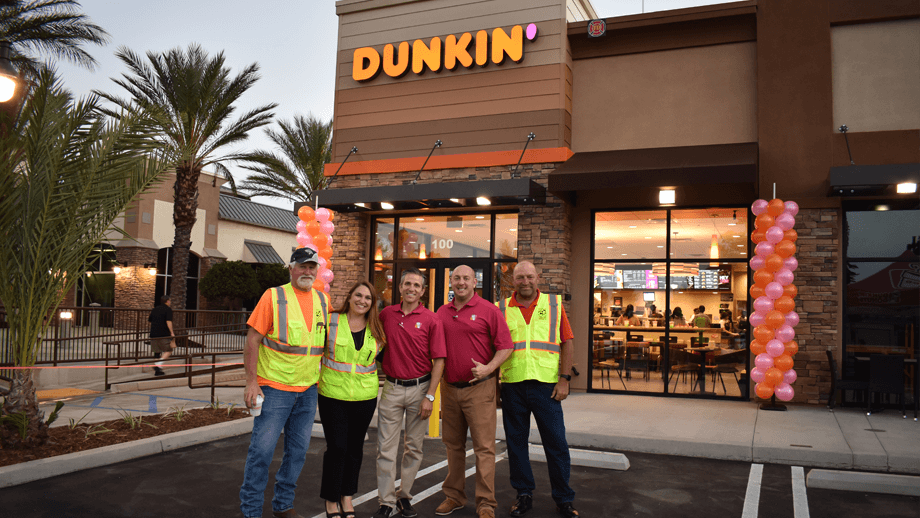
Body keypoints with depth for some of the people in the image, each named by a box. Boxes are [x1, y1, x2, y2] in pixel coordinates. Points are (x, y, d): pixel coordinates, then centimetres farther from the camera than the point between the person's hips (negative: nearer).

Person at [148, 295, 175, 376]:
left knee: (157, 352, 12)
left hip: (153, 334, 6)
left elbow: (149, 320, 23)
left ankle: (156, 371, 11)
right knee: (168, 351, 2)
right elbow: (168, 321, -17)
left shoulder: (155, 309, 16)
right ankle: (158, 365, -19)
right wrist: (172, 332, -17)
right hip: (163, 334, -6)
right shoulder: (168, 309, -4)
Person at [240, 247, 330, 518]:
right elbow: (253, 340, -9)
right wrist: (251, 382, -14)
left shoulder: (323, 300, 8)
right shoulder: (273, 296, -6)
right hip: (275, 387, -5)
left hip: (308, 390, 5)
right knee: (262, 449, -1)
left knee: (298, 450, 13)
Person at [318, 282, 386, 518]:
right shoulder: (331, 321, -3)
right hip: (333, 395, -3)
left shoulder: (376, 330, 5)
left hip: (364, 397, 3)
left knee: (355, 447, 11)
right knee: (336, 447, -2)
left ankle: (347, 496, 27)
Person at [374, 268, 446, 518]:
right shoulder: (386, 314, 3)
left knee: (413, 448, 10)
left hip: (419, 388, -1)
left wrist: (430, 396, -10)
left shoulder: (431, 320, -5)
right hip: (392, 387, 2)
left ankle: (404, 496, 24)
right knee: (386, 448, 1)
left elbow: (439, 360, -6)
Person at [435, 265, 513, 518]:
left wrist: (488, 368, -20)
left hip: (479, 388, -5)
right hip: (450, 388, 5)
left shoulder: (488, 310, -4)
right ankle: (454, 496, 26)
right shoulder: (442, 313, 10)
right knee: (453, 445, 14)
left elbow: (506, 346, -6)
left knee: (484, 447, -2)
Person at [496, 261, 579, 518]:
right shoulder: (501, 308, 7)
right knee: (516, 442, 9)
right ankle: (524, 494, 24)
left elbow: (567, 343, 4)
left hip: (546, 384, -1)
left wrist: (564, 379, -4)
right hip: (512, 385, 1)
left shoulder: (554, 304, 6)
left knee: (556, 443, 2)